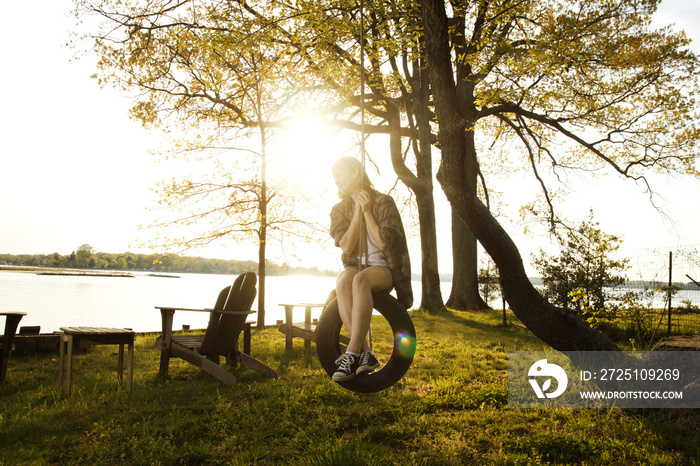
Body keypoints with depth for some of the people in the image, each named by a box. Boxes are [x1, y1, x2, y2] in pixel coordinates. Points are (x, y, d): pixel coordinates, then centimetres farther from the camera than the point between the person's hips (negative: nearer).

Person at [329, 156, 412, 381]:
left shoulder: (384, 202, 0)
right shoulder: (339, 209, 10)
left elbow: (383, 243, -11)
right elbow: (346, 246, -6)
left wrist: (367, 212, -11)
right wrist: (357, 211, -8)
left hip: (382, 268, -3)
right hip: (354, 266, 3)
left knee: (360, 280, -40)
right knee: (343, 282, -37)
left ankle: (352, 353, -44)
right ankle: (365, 353, -39)